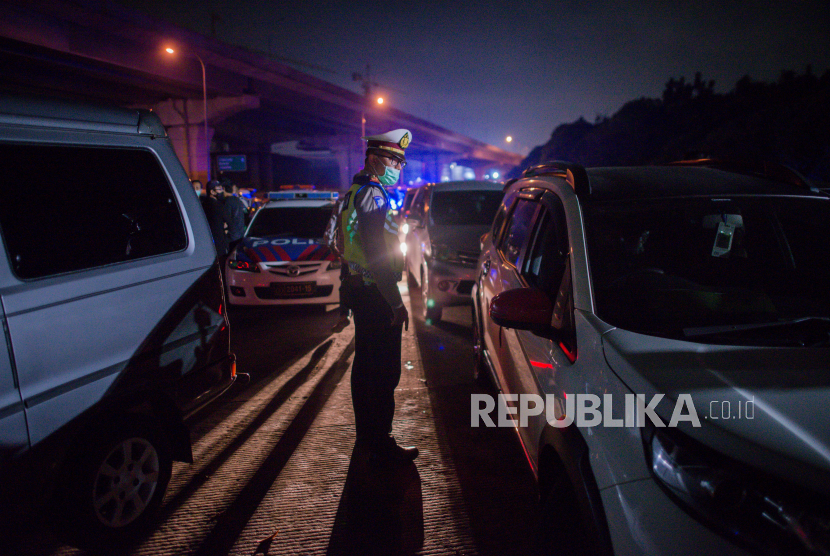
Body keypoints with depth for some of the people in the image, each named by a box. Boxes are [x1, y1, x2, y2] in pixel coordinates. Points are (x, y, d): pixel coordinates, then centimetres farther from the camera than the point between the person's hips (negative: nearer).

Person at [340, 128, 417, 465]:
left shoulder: (355, 192, 16)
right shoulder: (373, 195, -17)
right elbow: (378, 255, -23)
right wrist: (397, 303, -21)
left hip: (360, 290, 11)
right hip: (377, 295, -11)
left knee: (365, 365, 18)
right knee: (384, 372, -3)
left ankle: (365, 435, 31)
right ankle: (381, 445, 6)